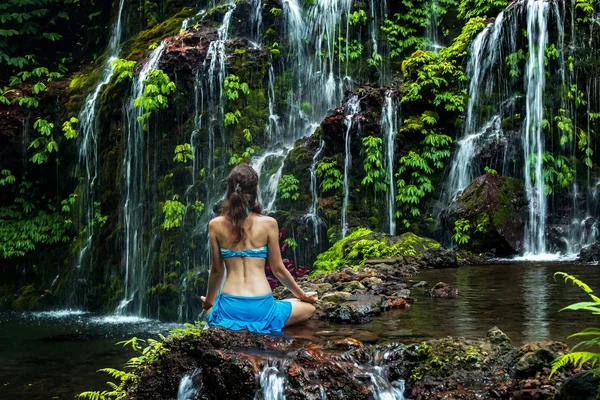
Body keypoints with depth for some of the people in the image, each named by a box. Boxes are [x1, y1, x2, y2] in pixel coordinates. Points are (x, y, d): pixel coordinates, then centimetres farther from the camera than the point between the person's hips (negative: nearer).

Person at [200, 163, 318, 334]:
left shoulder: (215, 225, -1)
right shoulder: (268, 223, -7)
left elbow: (216, 270, 5)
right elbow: (278, 269, 1)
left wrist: (208, 301, 24)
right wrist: (302, 295, 18)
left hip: (229, 308, 2)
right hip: (261, 308, -2)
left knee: (211, 309, 40)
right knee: (308, 308, 26)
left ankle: (236, 326, 9)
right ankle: (261, 326, 5)